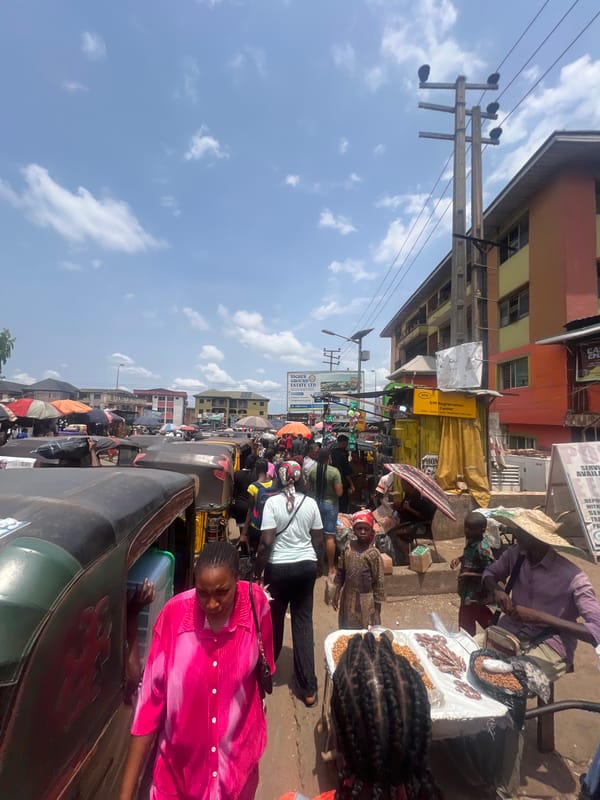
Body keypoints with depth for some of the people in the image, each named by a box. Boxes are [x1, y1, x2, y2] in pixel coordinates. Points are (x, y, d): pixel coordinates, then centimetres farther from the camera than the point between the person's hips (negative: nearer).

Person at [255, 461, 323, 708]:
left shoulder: (272, 502, -14)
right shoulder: (310, 502, -4)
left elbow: (266, 542, -17)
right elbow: (318, 540, 1)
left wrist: (257, 572, -6)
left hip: (279, 567, -2)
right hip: (306, 566, 2)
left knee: (274, 620, 20)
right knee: (303, 622, 14)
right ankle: (308, 688, 20)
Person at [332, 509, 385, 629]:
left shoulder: (373, 553, -15)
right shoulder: (348, 547, -5)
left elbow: (378, 581, -10)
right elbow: (340, 572, 4)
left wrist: (377, 605, -8)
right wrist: (336, 594, 5)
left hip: (365, 600, -3)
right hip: (348, 598, 4)